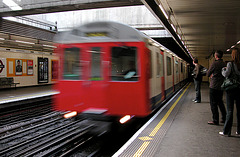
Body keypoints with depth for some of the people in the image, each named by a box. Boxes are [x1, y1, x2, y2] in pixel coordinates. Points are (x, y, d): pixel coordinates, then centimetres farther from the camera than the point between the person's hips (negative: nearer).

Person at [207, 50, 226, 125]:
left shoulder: (214, 63, -14)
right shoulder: (224, 64, 6)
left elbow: (208, 74, -7)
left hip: (214, 86, -7)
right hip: (221, 86, 7)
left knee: (213, 103, -1)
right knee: (220, 102, 19)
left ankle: (215, 120, 1)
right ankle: (224, 118, 23)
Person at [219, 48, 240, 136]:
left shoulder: (230, 64, -9)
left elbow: (226, 74, -18)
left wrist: (223, 69, 0)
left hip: (231, 89, -4)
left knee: (230, 111, 0)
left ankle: (227, 131, 5)